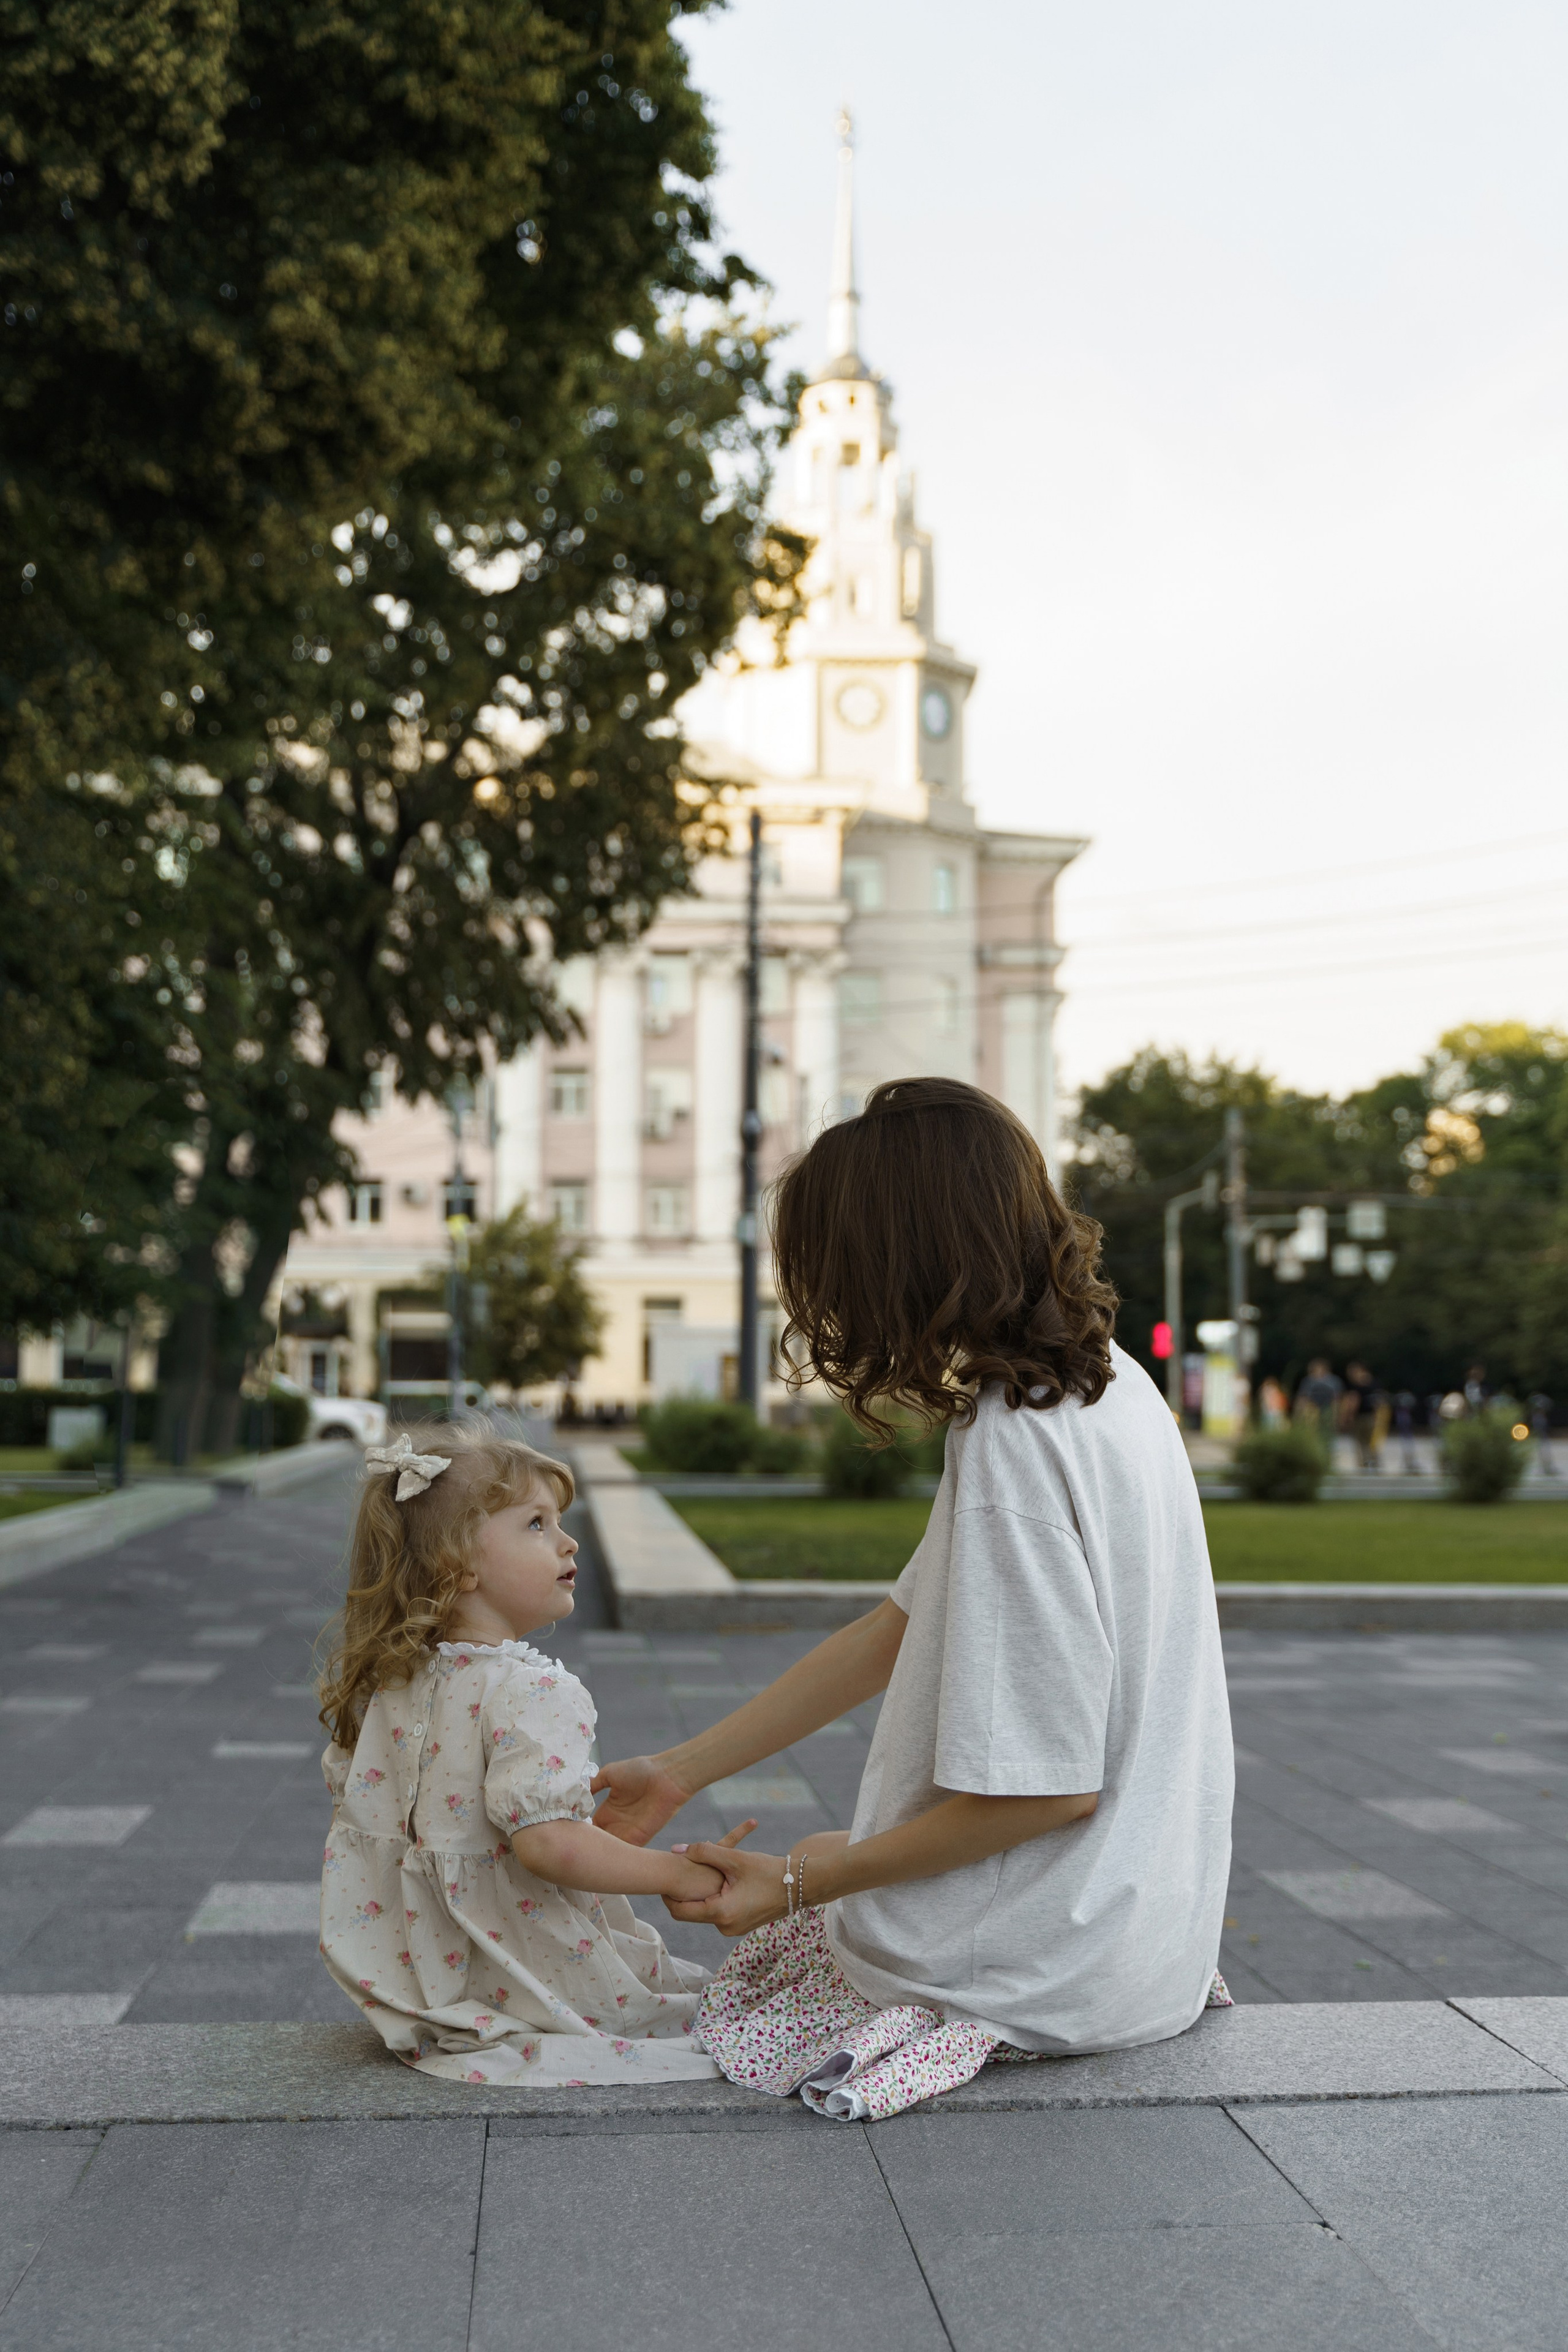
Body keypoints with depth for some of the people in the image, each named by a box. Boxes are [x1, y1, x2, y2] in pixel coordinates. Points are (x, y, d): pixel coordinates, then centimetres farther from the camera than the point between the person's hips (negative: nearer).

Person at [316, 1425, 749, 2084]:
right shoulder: (530, 1691, -24)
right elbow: (544, 1842, -32)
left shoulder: (386, 1683, 2)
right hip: (531, 1976, -8)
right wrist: (677, 1873, -22)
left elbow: (353, 1808, 12)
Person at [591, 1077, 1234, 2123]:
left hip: (1065, 1966, -8)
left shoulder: (1015, 1445, -26)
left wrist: (801, 1885, -15)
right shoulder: (1105, 1382, 2)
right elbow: (904, 1626, 7)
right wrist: (682, 1771, 9)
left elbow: (1052, 1786, -24)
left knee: (762, 1944, 16)